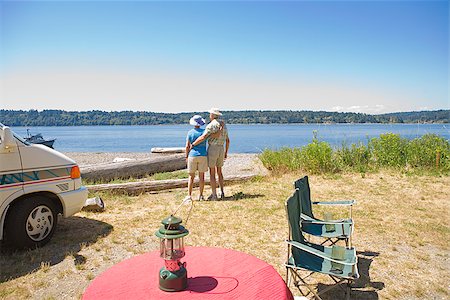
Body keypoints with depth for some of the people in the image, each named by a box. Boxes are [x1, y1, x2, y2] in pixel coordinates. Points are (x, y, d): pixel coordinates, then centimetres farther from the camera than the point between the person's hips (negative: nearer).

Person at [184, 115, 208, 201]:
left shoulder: (190, 132, -3)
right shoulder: (204, 131, -2)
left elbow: (187, 146, -4)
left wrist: (186, 157, 5)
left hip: (192, 156, -1)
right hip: (202, 156, 1)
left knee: (191, 177, 6)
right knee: (201, 176, 7)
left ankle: (189, 195, 3)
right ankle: (201, 195, 10)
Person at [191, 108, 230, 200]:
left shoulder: (211, 125, -12)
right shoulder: (224, 125, 13)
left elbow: (203, 137, -22)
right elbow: (227, 140, 16)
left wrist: (192, 145, -12)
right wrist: (226, 152, 24)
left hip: (212, 149, -7)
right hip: (221, 150, 7)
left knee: (212, 173, 0)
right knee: (219, 172, 16)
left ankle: (214, 195, 2)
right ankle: (222, 193, 14)